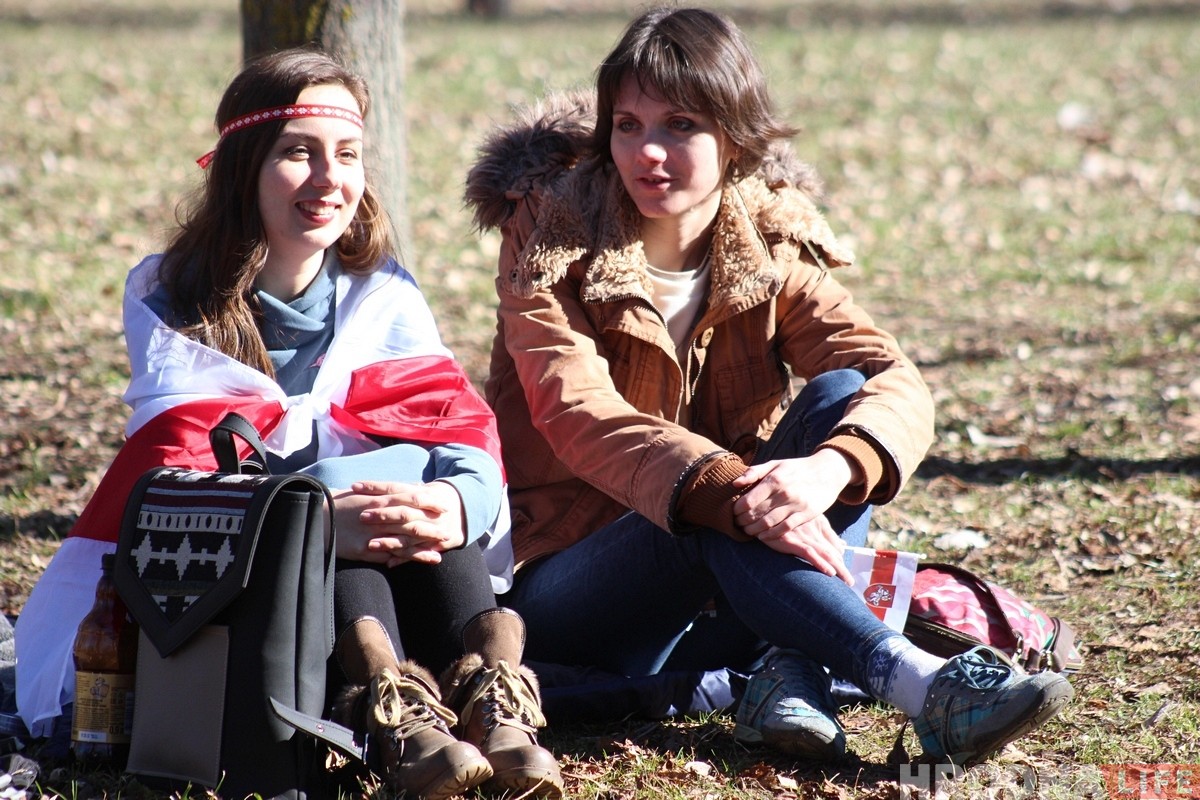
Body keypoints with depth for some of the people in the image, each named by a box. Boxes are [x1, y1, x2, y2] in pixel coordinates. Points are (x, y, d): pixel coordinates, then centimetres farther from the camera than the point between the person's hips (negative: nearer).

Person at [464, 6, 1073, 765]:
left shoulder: (772, 253, 0)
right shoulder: (552, 244, -9)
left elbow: (900, 384, -16)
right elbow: (579, 414, -27)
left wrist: (828, 468, -40)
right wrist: (727, 494, -45)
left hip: (712, 596, 4)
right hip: (559, 585, -4)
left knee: (841, 392, -19)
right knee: (717, 517, -35)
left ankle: (790, 672, -33)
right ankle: (921, 684, -43)